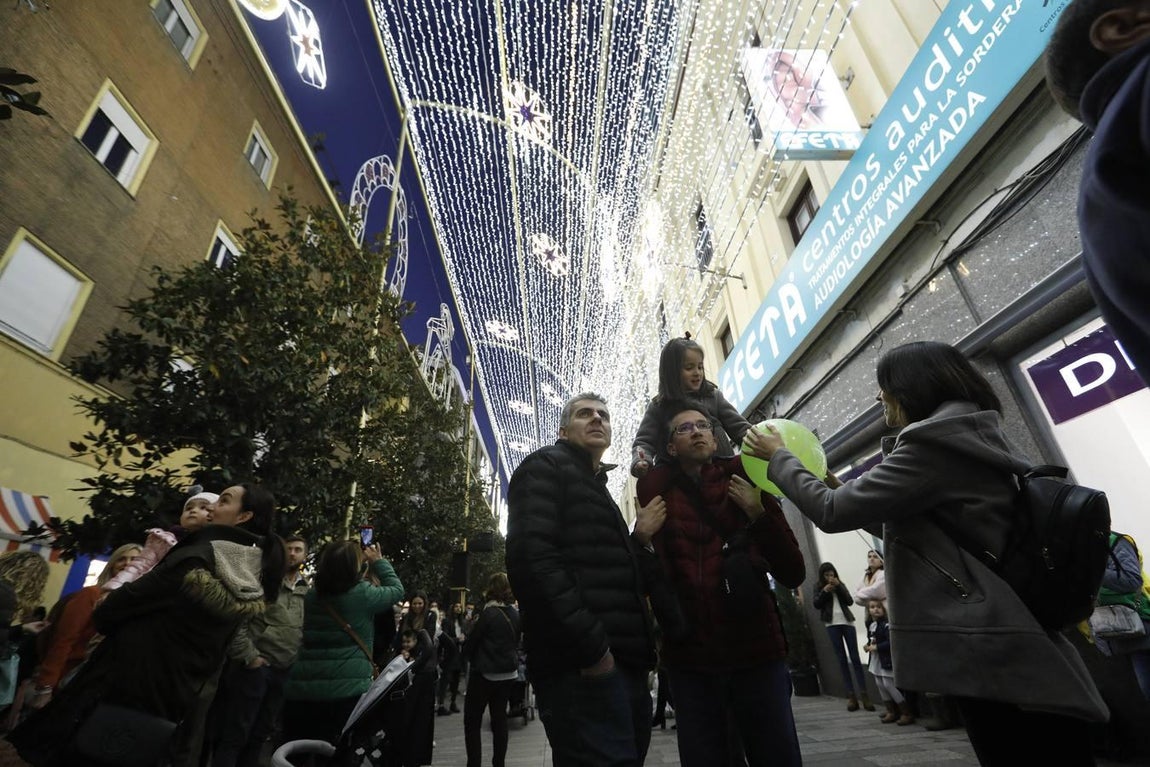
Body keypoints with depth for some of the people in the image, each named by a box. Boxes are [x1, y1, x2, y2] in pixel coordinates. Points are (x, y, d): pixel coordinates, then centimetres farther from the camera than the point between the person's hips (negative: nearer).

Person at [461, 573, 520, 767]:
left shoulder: (489, 613, -19)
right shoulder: (516, 614, -1)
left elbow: (470, 644, -10)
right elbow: (516, 642, 9)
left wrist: (475, 660, 8)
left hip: (485, 674, -6)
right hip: (508, 673, 6)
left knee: (472, 721, 7)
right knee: (500, 719, 16)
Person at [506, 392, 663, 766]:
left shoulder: (598, 489, 23)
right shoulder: (546, 467, -4)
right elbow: (531, 558, -20)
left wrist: (638, 540, 8)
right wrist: (591, 647, -21)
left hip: (623, 664, 10)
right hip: (584, 666, -9)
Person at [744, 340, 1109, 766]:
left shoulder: (934, 441, -18)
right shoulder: (974, 439, 14)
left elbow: (833, 513, -18)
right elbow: (902, 523, 22)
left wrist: (777, 456, -5)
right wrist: (834, 484, 19)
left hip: (993, 655, -10)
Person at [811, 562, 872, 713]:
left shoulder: (841, 585, 12)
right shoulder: (819, 587, 7)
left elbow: (849, 601, 0)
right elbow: (816, 604, -3)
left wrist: (839, 587, -11)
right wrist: (824, 591, -16)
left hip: (847, 622, 1)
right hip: (832, 625, -1)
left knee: (855, 658, -4)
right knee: (842, 660, 0)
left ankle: (864, 695, -5)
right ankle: (851, 695, 2)